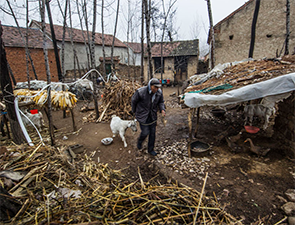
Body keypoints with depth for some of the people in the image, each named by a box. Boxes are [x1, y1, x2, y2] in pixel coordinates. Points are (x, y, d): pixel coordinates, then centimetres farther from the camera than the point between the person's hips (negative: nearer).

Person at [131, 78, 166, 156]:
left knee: (152, 133, 11)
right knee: (145, 132, -2)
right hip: (142, 116, -4)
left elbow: (161, 102, 6)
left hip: (153, 116, 5)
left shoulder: (159, 92, -12)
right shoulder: (140, 92, -25)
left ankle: (151, 149, 32)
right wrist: (134, 111, 6)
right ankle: (140, 141, 36)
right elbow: (133, 101, -8)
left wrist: (162, 110, -14)